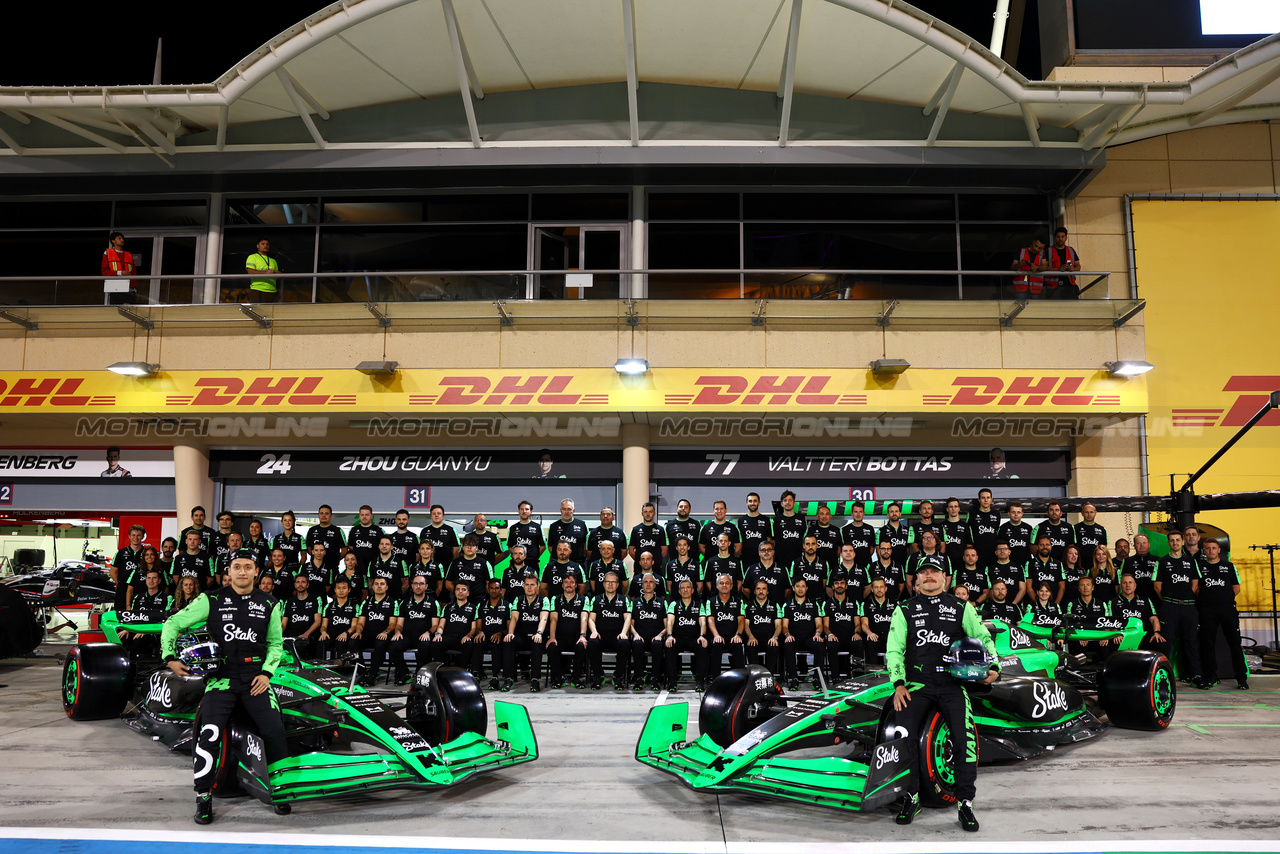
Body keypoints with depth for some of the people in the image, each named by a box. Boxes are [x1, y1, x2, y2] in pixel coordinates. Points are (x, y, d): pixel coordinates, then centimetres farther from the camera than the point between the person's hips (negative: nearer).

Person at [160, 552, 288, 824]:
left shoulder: (270, 605, 10)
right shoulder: (212, 600, 4)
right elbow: (173, 623, 9)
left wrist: (267, 672, 4)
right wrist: (170, 657, -2)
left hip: (255, 678, 1)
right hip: (221, 676, -1)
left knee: (274, 730, -11)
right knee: (209, 733, -18)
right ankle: (203, 796, -1)